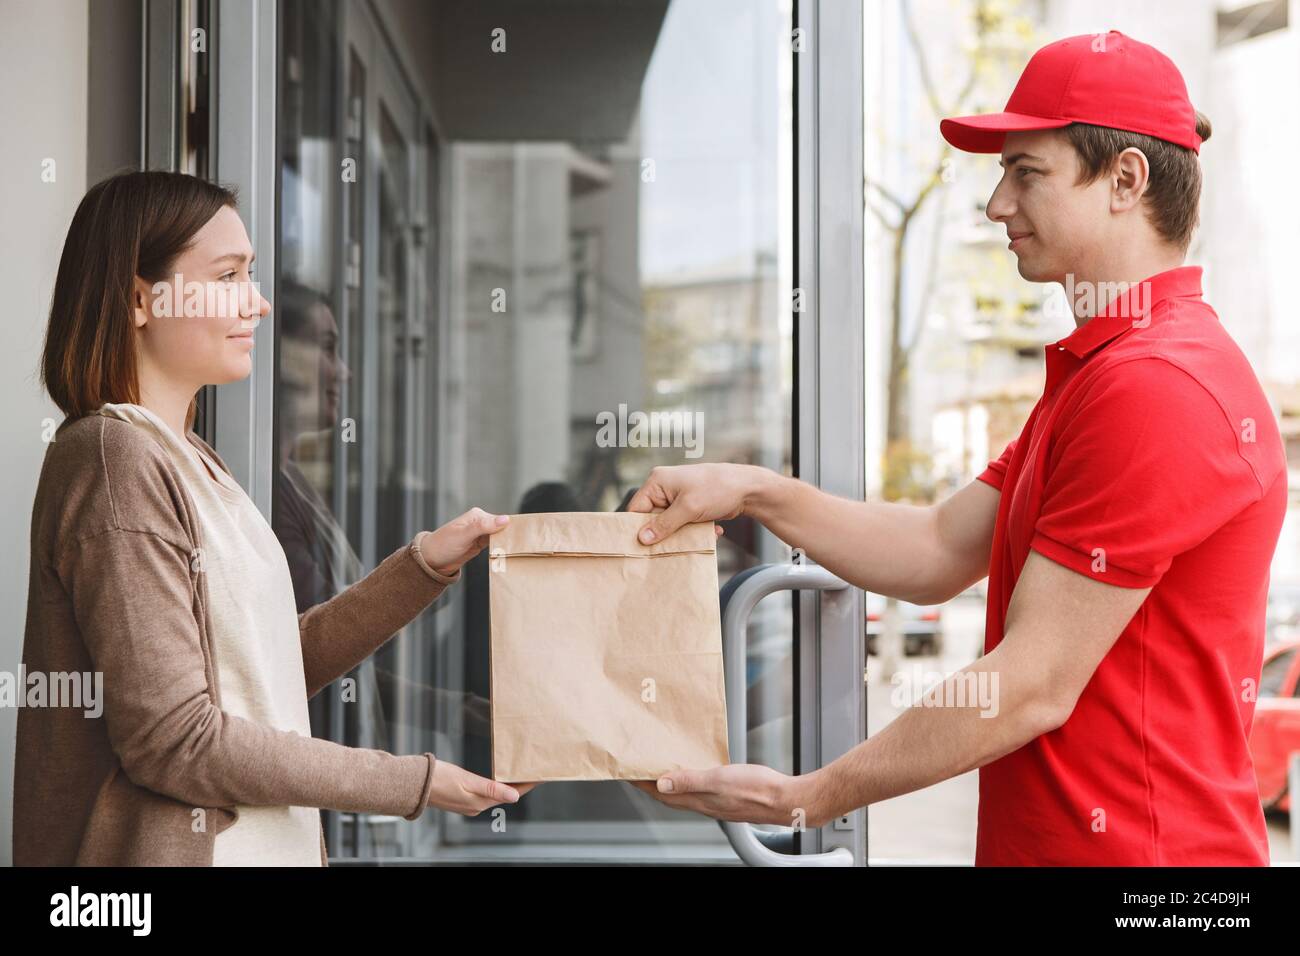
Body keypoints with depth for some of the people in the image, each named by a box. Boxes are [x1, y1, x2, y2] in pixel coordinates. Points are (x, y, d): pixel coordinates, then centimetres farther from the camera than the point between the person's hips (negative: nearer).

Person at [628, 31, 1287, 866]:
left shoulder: (1151, 388, -21)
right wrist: (759, 494, -2)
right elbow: (940, 552, 10)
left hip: (1133, 842, -9)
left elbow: (1033, 689, -22)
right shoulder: (1095, 369, 14)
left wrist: (808, 798, -15)